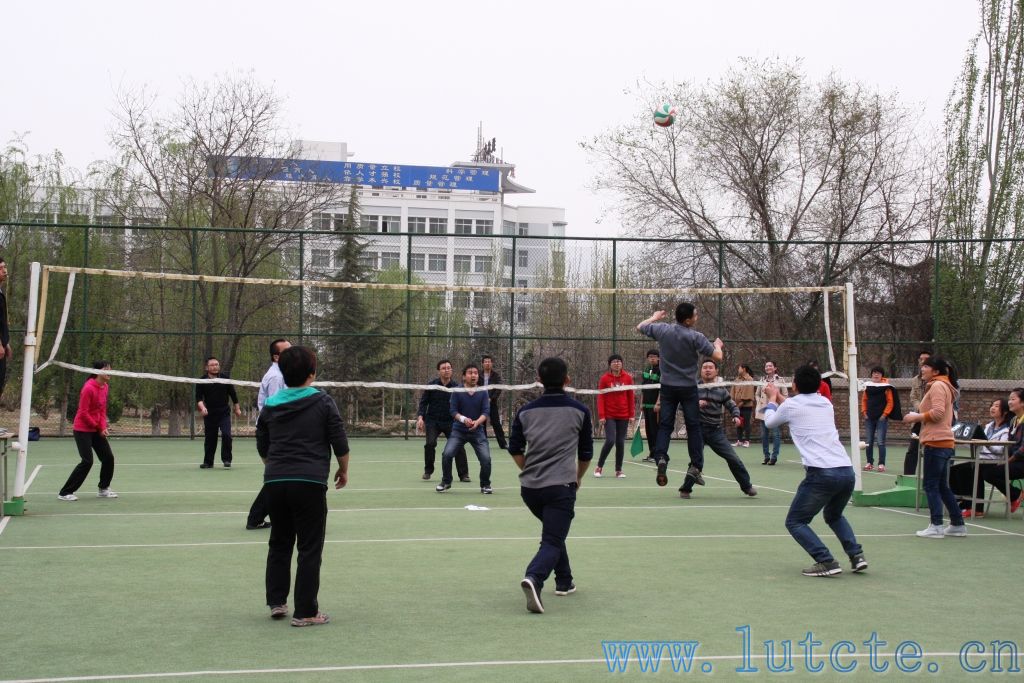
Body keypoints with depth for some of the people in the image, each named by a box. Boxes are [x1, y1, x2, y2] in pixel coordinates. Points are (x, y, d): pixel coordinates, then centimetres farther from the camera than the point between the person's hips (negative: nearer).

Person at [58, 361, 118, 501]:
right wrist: (98, 427, -11)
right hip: (83, 430, -8)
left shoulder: (105, 387, 4)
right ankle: (65, 493, -3)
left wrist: (103, 427, -4)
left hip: (96, 429, 8)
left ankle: (103, 489, 21)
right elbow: (83, 413, -19)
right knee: (87, 461, -12)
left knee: (108, 457, 5)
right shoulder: (89, 388, -21)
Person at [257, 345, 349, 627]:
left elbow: (262, 448, 18)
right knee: (309, 548, 2)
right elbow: (340, 444, -3)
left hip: (275, 482, 4)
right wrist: (343, 470, 14)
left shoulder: (270, 406, 9)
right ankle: (305, 612, 3)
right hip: (310, 482, -4)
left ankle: (276, 602, 22)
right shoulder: (323, 403, -3)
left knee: (279, 544, 19)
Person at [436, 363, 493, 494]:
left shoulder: (483, 393, 0)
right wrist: (463, 419, -28)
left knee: (486, 458, -12)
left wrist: (477, 422, -27)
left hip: (477, 431, 1)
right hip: (459, 430, -1)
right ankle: (446, 482, 8)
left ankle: (485, 485, 13)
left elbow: (486, 411, -7)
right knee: (447, 454, -16)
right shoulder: (457, 392, -3)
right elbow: (453, 410, -8)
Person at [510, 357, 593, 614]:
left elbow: (515, 450, 11)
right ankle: (534, 578, -34)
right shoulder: (579, 411, 1)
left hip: (529, 487, 4)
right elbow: (586, 453, 8)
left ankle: (564, 581, 32)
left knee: (554, 533, 27)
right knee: (552, 542, -7)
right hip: (560, 487, -4)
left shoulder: (525, 412, 6)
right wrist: (578, 477, 26)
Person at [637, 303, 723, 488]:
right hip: (688, 387, -3)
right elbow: (717, 356, -10)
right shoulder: (695, 337, -14)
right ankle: (694, 465, 7)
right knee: (693, 426, 7)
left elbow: (639, 327, 14)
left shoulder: (662, 329, -4)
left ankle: (661, 457, -16)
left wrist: (654, 317, 31)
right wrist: (718, 345, 13)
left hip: (668, 387, 3)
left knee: (665, 425, 4)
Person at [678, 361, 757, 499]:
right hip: (698, 429, -3)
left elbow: (732, 405, 15)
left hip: (716, 431, 3)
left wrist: (736, 416, -6)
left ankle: (747, 486, 19)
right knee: (697, 460, -10)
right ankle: (686, 489, 10)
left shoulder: (721, 390, 8)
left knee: (733, 458, 2)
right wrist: (695, 403, -23)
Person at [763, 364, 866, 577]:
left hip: (821, 474, -6)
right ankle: (856, 555, 13)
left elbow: (770, 422, 25)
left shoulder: (791, 406, 3)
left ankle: (827, 562, -7)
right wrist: (780, 398, 50)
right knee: (834, 516, 31)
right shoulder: (826, 403, 19)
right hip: (847, 471, 6)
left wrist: (772, 399, 42)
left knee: (795, 522, 9)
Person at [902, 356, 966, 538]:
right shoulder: (943, 385, 21)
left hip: (936, 443, -10)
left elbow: (937, 412, -19)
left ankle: (936, 526, -4)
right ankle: (957, 524, 20)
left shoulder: (938, 385, -10)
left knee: (930, 485, -5)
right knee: (942, 486, 16)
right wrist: (917, 417, 13)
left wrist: (916, 417, -9)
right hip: (944, 442, 10)